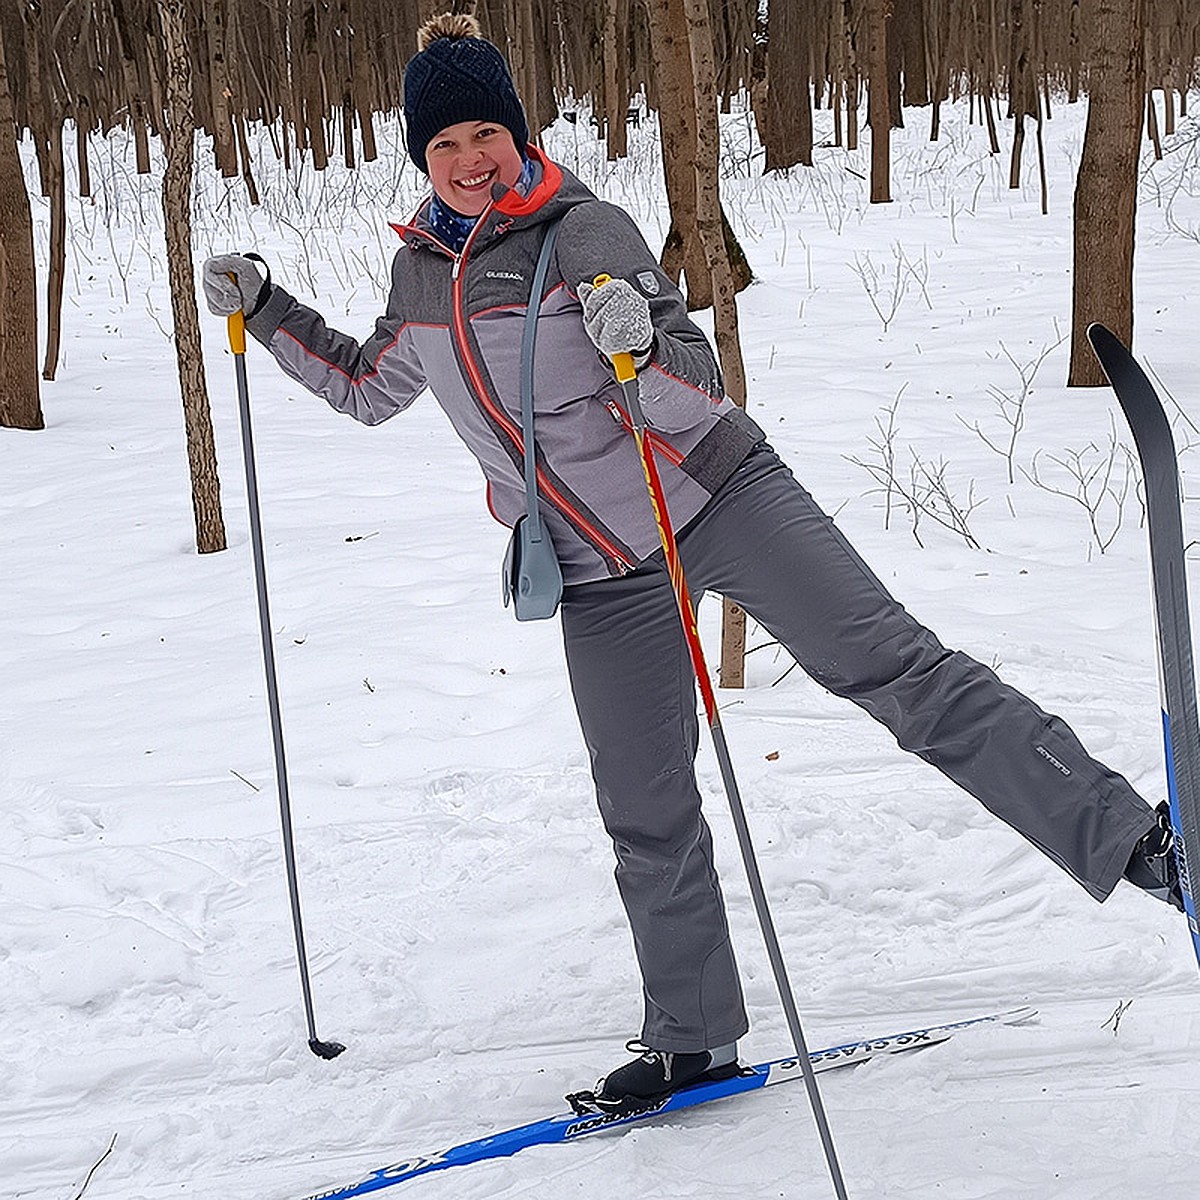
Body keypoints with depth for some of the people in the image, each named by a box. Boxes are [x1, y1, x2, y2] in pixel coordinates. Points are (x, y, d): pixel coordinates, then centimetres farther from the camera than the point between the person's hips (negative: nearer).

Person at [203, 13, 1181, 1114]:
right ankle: (693, 1040, 23)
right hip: (603, 576, 5)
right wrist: (264, 311, 17)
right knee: (646, 816, 8)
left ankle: (1124, 837, -23)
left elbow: (698, 389, -15)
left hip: (719, 499, -5)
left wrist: (642, 342, -36)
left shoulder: (586, 233, -12)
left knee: (885, 661, -20)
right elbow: (369, 389, 25)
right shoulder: (421, 272, 6)